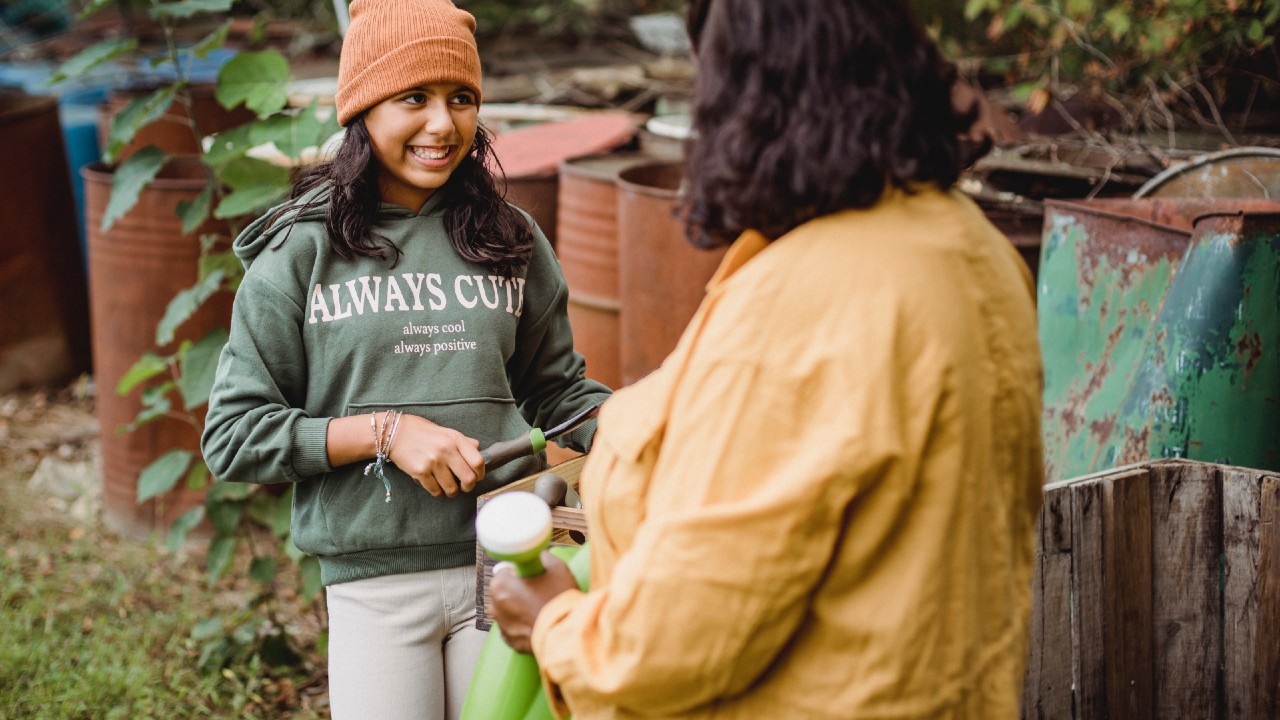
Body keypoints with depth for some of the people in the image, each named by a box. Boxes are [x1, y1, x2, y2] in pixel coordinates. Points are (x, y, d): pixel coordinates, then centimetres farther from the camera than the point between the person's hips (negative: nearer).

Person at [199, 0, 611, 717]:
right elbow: (233, 436, -3)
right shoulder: (300, 253, -1)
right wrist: (385, 431, -14)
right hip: (376, 585, -2)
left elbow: (557, 389, 13)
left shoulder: (510, 240, 8)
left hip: (505, 567, 2)